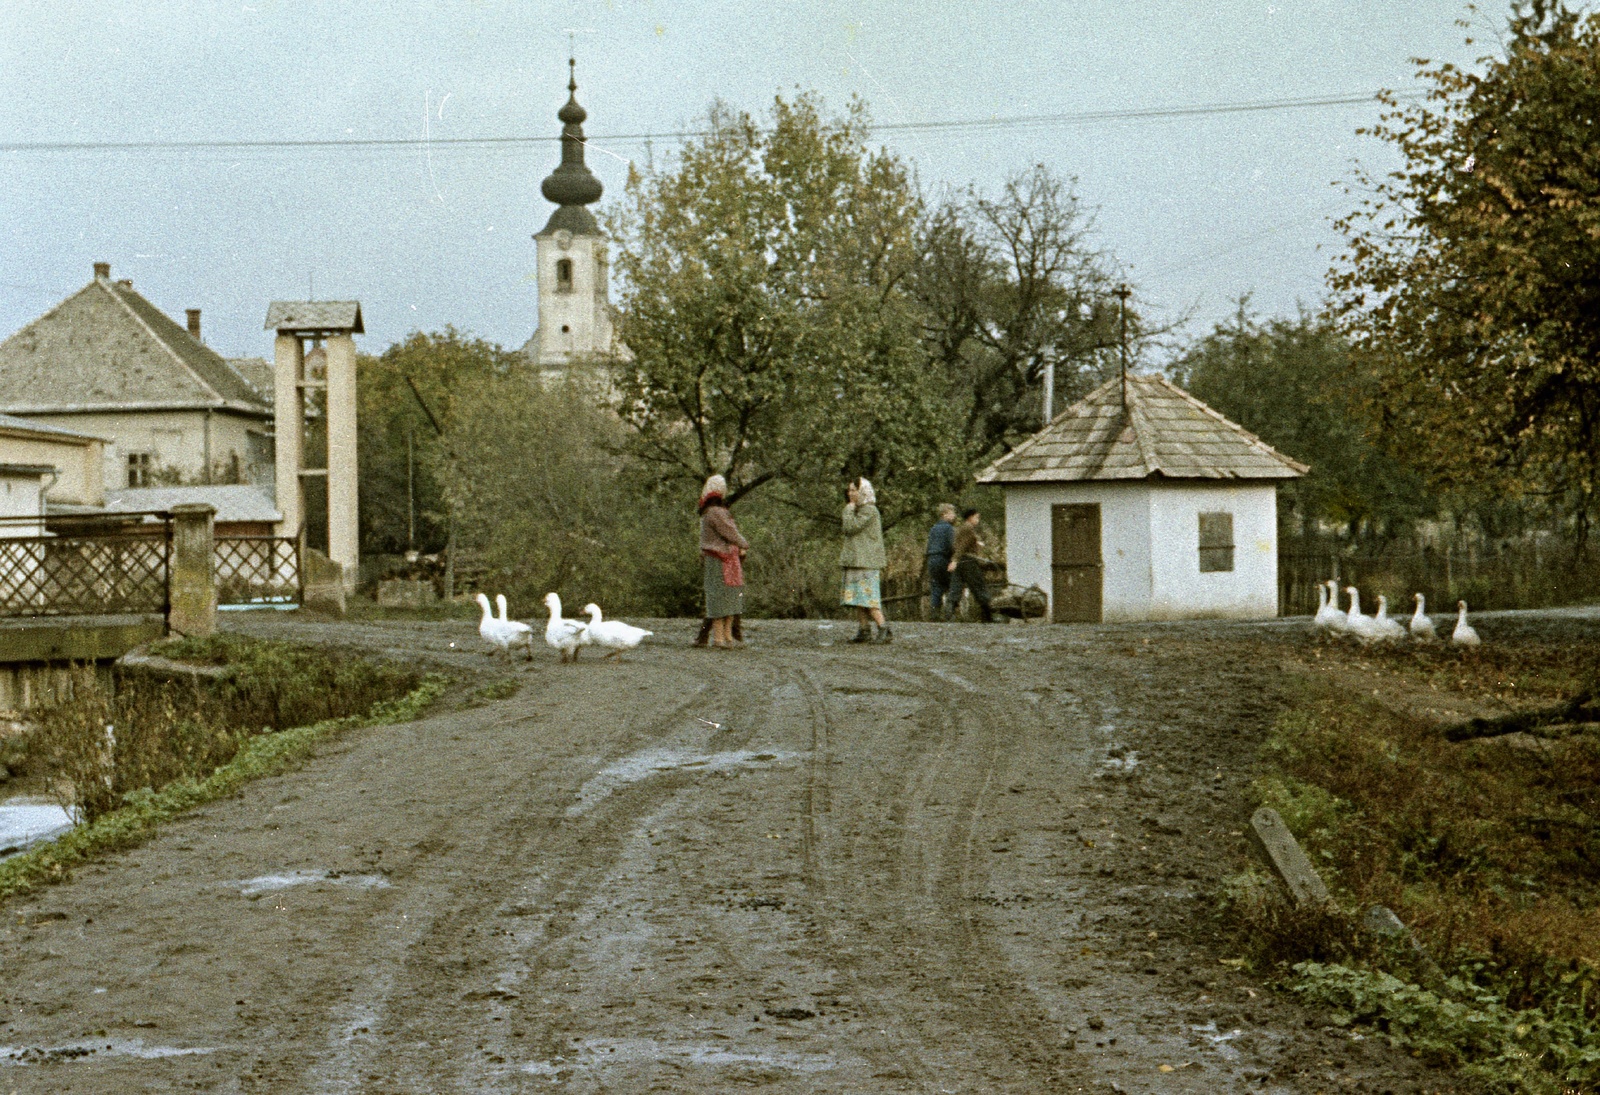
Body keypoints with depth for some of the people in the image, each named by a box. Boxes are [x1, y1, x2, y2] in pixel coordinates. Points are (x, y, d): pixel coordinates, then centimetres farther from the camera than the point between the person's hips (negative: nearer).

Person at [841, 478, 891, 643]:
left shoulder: (869, 510, -11)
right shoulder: (859, 510, 20)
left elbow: (851, 527, -19)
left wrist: (849, 510, -8)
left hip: (866, 561, -10)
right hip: (855, 561, 10)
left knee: (867, 596, -14)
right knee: (857, 598, 7)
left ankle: (884, 629, -15)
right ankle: (865, 631, 8)